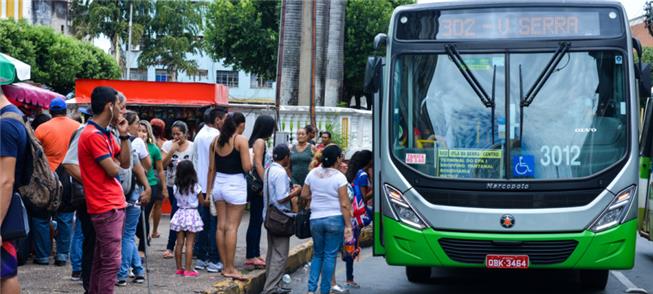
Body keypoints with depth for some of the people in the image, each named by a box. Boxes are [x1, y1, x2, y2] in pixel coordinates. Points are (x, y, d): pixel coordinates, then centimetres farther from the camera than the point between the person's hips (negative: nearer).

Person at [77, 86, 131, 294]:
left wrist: (124, 135, 4)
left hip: (114, 204, 10)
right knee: (111, 261, -9)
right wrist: (113, 162, 5)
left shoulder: (106, 134, 14)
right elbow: (113, 170, -18)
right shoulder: (93, 135, -16)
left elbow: (125, 163, 13)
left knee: (102, 259, 14)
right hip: (106, 206, -10)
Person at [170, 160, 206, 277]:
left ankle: (179, 268, 14)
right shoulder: (195, 186, -11)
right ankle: (188, 269, -3)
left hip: (180, 214, 4)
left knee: (179, 243, 9)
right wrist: (209, 202, 17)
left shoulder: (176, 187, -2)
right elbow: (202, 202, -2)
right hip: (192, 214, -4)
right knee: (189, 243, -2)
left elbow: (177, 199, 9)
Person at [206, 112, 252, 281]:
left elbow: (211, 168, 10)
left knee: (221, 226, 10)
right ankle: (230, 268, -2)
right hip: (235, 185, -6)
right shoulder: (241, 140, -10)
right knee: (232, 227, -4)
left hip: (219, 183, 6)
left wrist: (209, 189, 16)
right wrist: (249, 160, 7)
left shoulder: (216, 140, 6)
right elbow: (247, 167, -15)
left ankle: (225, 266, 15)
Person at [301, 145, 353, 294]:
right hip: (335, 219, -4)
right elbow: (344, 204, -11)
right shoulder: (339, 177, -10)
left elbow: (304, 195, 11)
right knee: (330, 256, 4)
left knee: (317, 254, 16)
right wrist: (348, 226, -9)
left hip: (316, 219, 4)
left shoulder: (313, 174, 3)